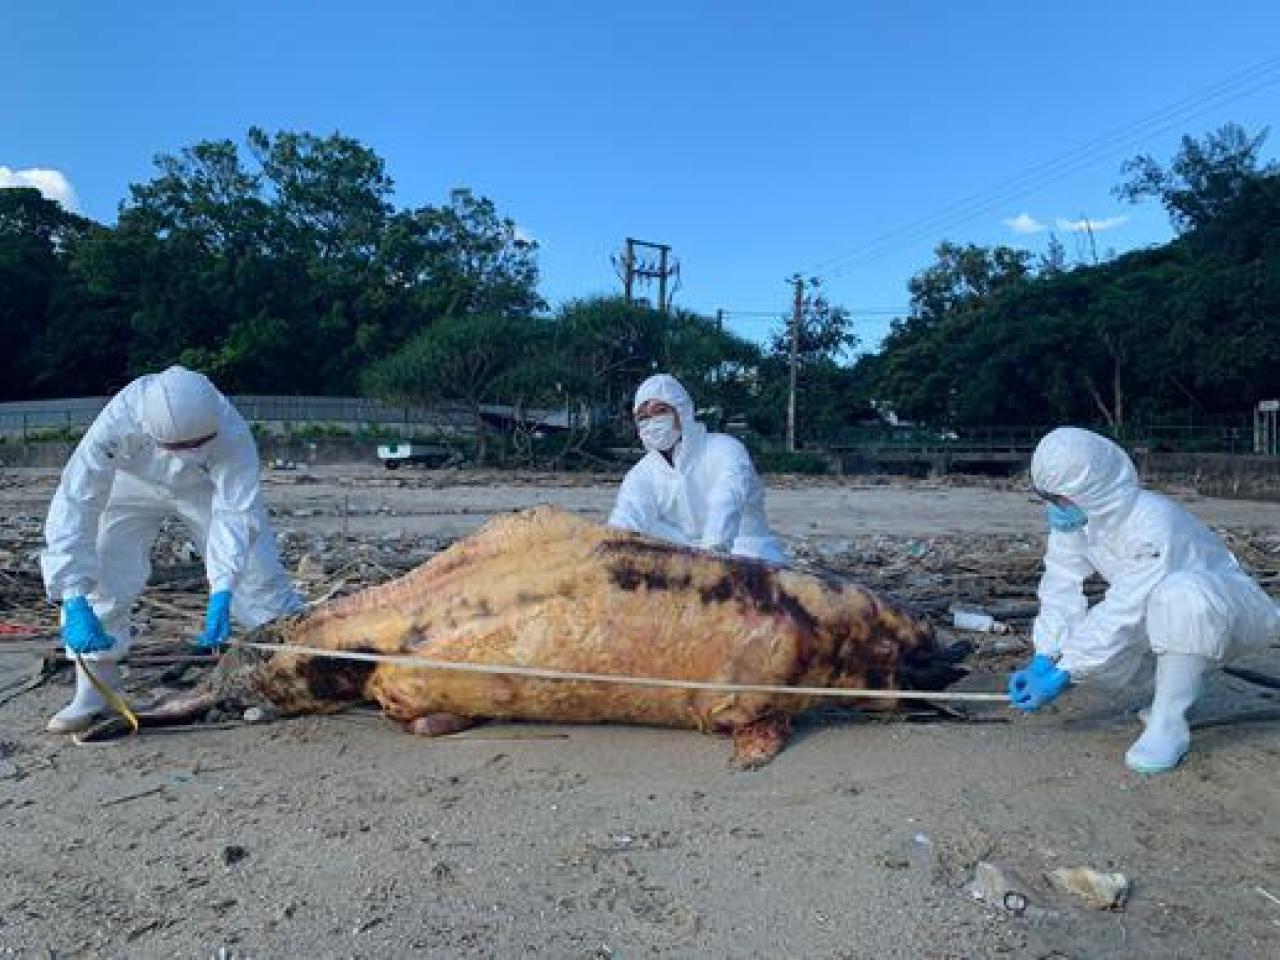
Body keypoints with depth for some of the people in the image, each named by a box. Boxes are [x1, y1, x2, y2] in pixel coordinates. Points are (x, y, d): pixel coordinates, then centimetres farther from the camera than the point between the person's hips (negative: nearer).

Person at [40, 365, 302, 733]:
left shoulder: (231, 431, -40)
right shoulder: (116, 423, -40)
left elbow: (235, 512, -39)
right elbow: (74, 505, -40)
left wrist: (221, 598, -49)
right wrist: (74, 603, -46)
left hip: (207, 488, 0)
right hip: (132, 484, 0)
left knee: (257, 571, -7)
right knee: (100, 575, -14)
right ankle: (94, 693, 1)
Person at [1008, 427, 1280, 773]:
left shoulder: (1153, 526, -35)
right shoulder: (1073, 518, -13)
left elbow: (1123, 612, -34)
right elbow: (1062, 587, -13)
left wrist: (1064, 674, -31)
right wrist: (1042, 661, -21)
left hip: (1225, 605, -7)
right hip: (1158, 608, 7)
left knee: (1180, 594, -40)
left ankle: (1169, 722, -24)